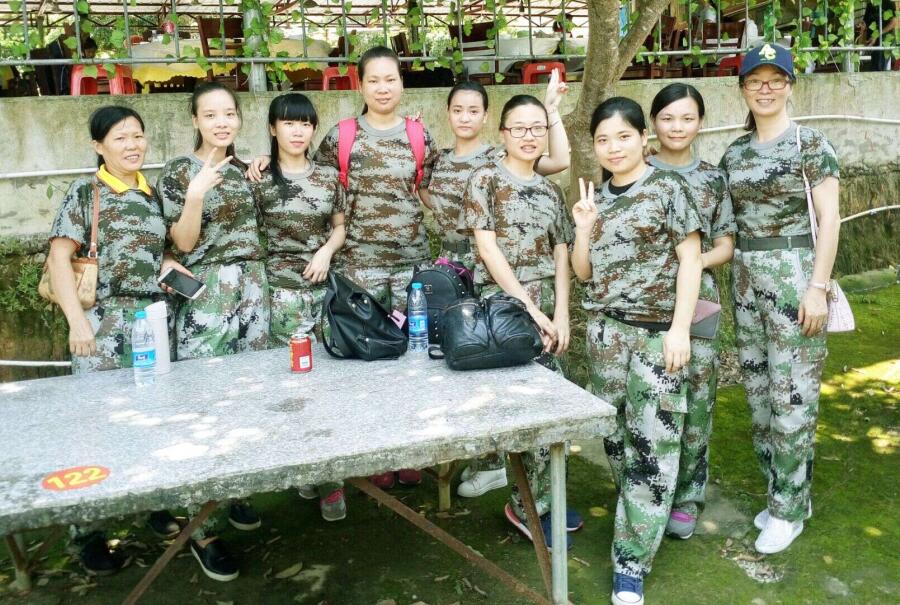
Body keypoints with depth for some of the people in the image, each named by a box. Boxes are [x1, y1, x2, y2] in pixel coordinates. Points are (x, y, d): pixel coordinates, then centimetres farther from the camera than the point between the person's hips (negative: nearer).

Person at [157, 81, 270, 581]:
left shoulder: (243, 168, 12)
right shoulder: (178, 172, -4)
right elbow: (184, 243, -10)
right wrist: (197, 195, -25)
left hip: (253, 288, 6)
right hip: (206, 294, -6)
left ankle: (235, 493, 25)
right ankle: (200, 528, 1)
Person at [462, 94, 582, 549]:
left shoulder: (550, 191, 15)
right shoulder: (485, 180, -1)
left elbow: (561, 258, 11)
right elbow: (488, 249, -9)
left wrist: (561, 316, -2)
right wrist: (530, 308, -13)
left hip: (545, 311, 6)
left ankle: (539, 498, 22)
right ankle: (529, 506, 9)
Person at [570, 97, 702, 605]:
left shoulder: (668, 187, -3)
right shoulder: (596, 196, 11)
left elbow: (690, 259, -7)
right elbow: (583, 272, 12)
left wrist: (680, 328, -15)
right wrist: (585, 229, -5)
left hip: (657, 331, -5)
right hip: (605, 332, 5)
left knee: (652, 441, -4)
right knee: (616, 435, 11)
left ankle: (632, 562, 2)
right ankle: (639, 517, 33)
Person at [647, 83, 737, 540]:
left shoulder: (713, 179, 7)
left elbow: (725, 246, 8)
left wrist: (693, 262, -11)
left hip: (697, 300, 1)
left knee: (694, 401, 3)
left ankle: (686, 498, 20)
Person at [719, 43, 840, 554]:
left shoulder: (811, 143, -5)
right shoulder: (734, 152, 11)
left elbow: (830, 216, -9)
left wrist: (818, 286, -15)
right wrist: (735, 276, 9)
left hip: (793, 275, -6)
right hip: (745, 277, 6)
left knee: (792, 394, -2)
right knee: (759, 390, 11)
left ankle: (789, 508, 11)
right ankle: (785, 492, 26)